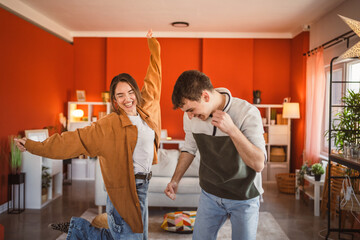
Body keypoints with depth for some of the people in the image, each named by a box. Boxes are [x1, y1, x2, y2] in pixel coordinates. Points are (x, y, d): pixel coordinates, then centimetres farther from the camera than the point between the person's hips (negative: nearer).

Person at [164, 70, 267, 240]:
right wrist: (175, 180, 5)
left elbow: (258, 164, -26)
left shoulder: (247, 113, -23)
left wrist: (232, 130, -35)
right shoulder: (191, 116, -8)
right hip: (210, 195, 4)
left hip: (243, 198, -3)